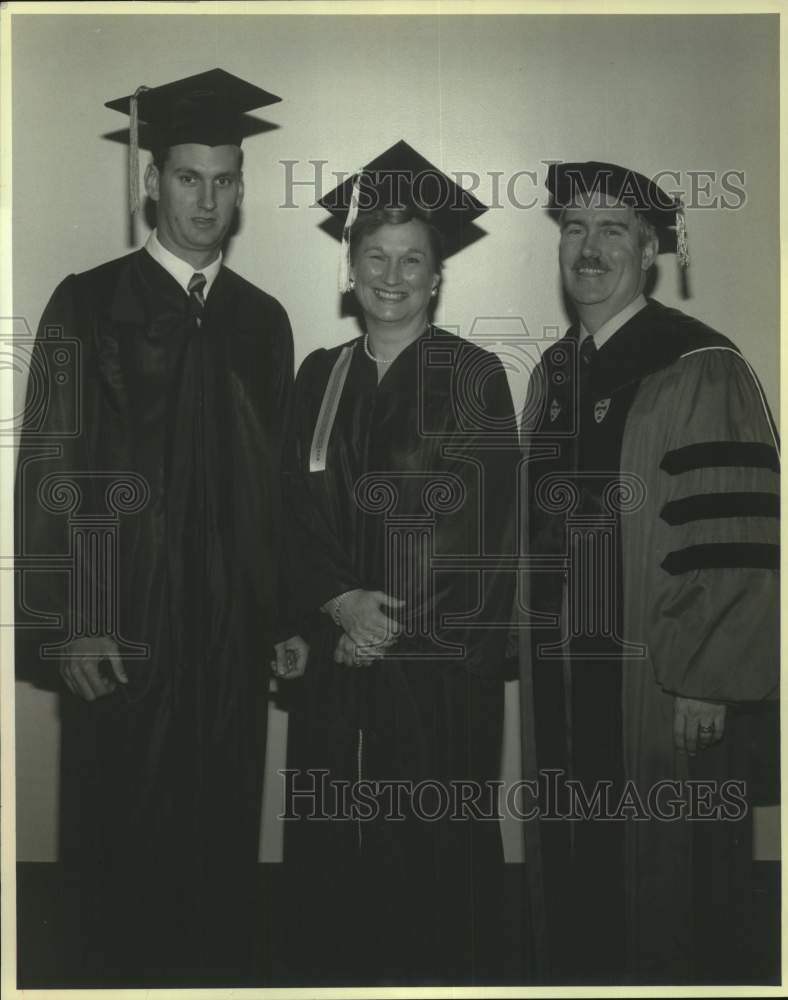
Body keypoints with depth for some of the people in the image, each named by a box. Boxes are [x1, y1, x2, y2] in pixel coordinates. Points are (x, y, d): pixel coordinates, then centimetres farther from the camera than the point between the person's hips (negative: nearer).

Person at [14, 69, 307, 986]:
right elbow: (50, 466, -6)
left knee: (221, 847, 11)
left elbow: (276, 480, 12)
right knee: (122, 849, 6)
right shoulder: (90, 305, -2)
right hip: (120, 626, -3)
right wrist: (68, 623, -12)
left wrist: (288, 617, 9)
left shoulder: (262, 320, 11)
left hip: (233, 631, 4)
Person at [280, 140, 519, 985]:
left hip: (442, 659, -3)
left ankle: (439, 969, 24)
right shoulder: (320, 376, 10)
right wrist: (341, 601, -10)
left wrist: (399, 622, -12)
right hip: (337, 657, 4)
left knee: (433, 846, 4)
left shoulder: (474, 375, -2)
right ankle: (335, 968, 27)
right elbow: (299, 512, 6)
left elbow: (484, 526, -8)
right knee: (332, 846, 8)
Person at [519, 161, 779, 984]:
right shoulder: (551, 374, 10)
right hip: (560, 690, 6)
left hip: (663, 693, -6)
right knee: (574, 893, 17)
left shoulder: (701, 371, -11)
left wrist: (706, 684, -16)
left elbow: (733, 540, -15)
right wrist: (530, 658, 12)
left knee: (668, 899, 8)